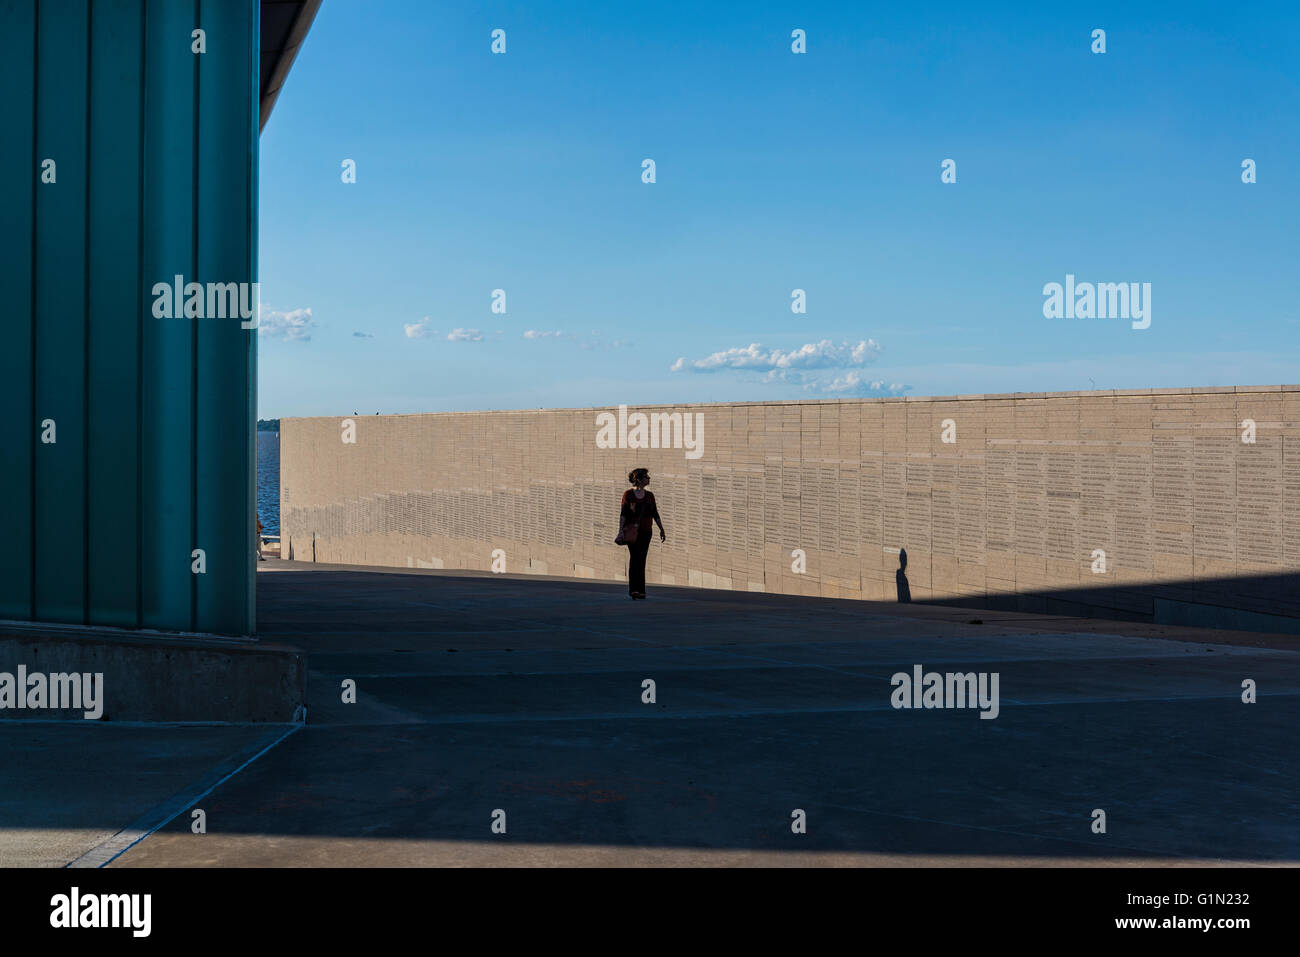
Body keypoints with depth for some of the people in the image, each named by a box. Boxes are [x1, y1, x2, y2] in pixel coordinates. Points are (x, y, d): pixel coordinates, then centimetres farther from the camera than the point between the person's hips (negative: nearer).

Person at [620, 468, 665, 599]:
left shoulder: (649, 495, 13)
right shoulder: (628, 494, -1)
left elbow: (655, 514, 17)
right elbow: (623, 514, -5)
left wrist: (661, 529, 14)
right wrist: (621, 530, -14)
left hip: (646, 531, 5)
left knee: (642, 560, 4)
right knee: (635, 556, -17)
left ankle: (640, 590, 7)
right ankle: (633, 589, -19)